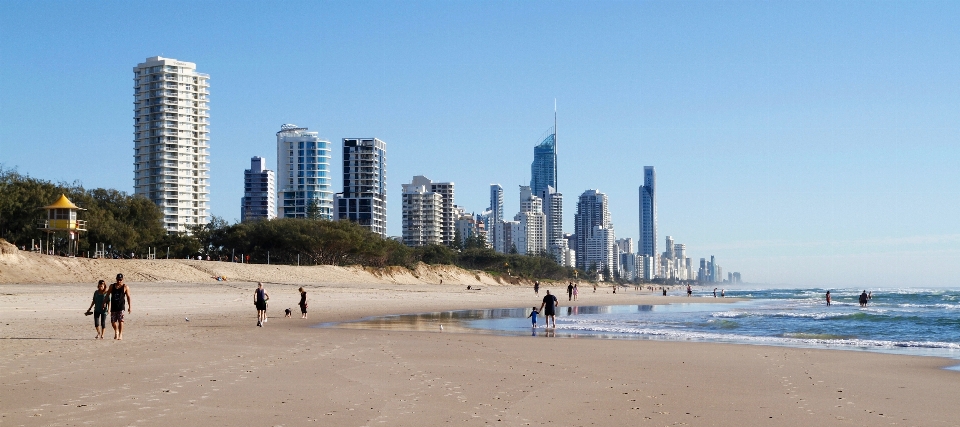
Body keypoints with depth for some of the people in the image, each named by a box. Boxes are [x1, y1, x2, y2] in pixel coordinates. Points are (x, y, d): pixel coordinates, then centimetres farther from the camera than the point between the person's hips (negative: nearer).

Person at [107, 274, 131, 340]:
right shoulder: (112, 286, 9)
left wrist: (130, 307, -5)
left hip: (121, 306, -3)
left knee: (120, 320, -11)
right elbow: (107, 294, 16)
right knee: (113, 321, 5)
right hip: (113, 306, 3)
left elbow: (128, 297, 0)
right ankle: (116, 332, 29)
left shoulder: (125, 287, 0)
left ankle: (120, 334, -4)